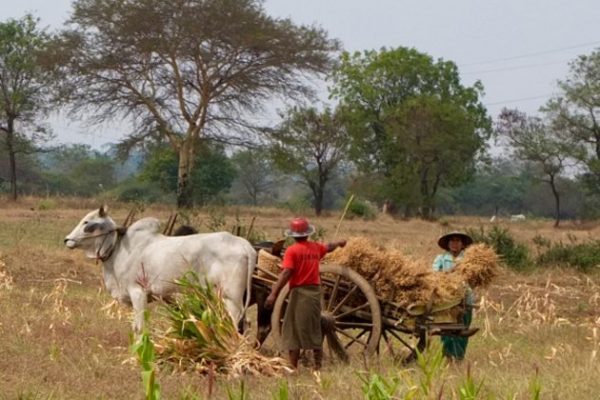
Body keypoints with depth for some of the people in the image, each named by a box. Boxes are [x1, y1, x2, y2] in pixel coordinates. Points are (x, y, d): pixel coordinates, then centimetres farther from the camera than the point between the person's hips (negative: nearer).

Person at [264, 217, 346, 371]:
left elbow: (286, 274, -19)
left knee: (293, 331, -2)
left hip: (299, 292, -5)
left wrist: (273, 294, -23)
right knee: (315, 331, 14)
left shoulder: (292, 250, -8)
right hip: (315, 291, 5)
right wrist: (339, 243, 53)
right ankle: (318, 367, 17)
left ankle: (293, 368, -7)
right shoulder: (316, 247, 8)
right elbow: (329, 247, 31)